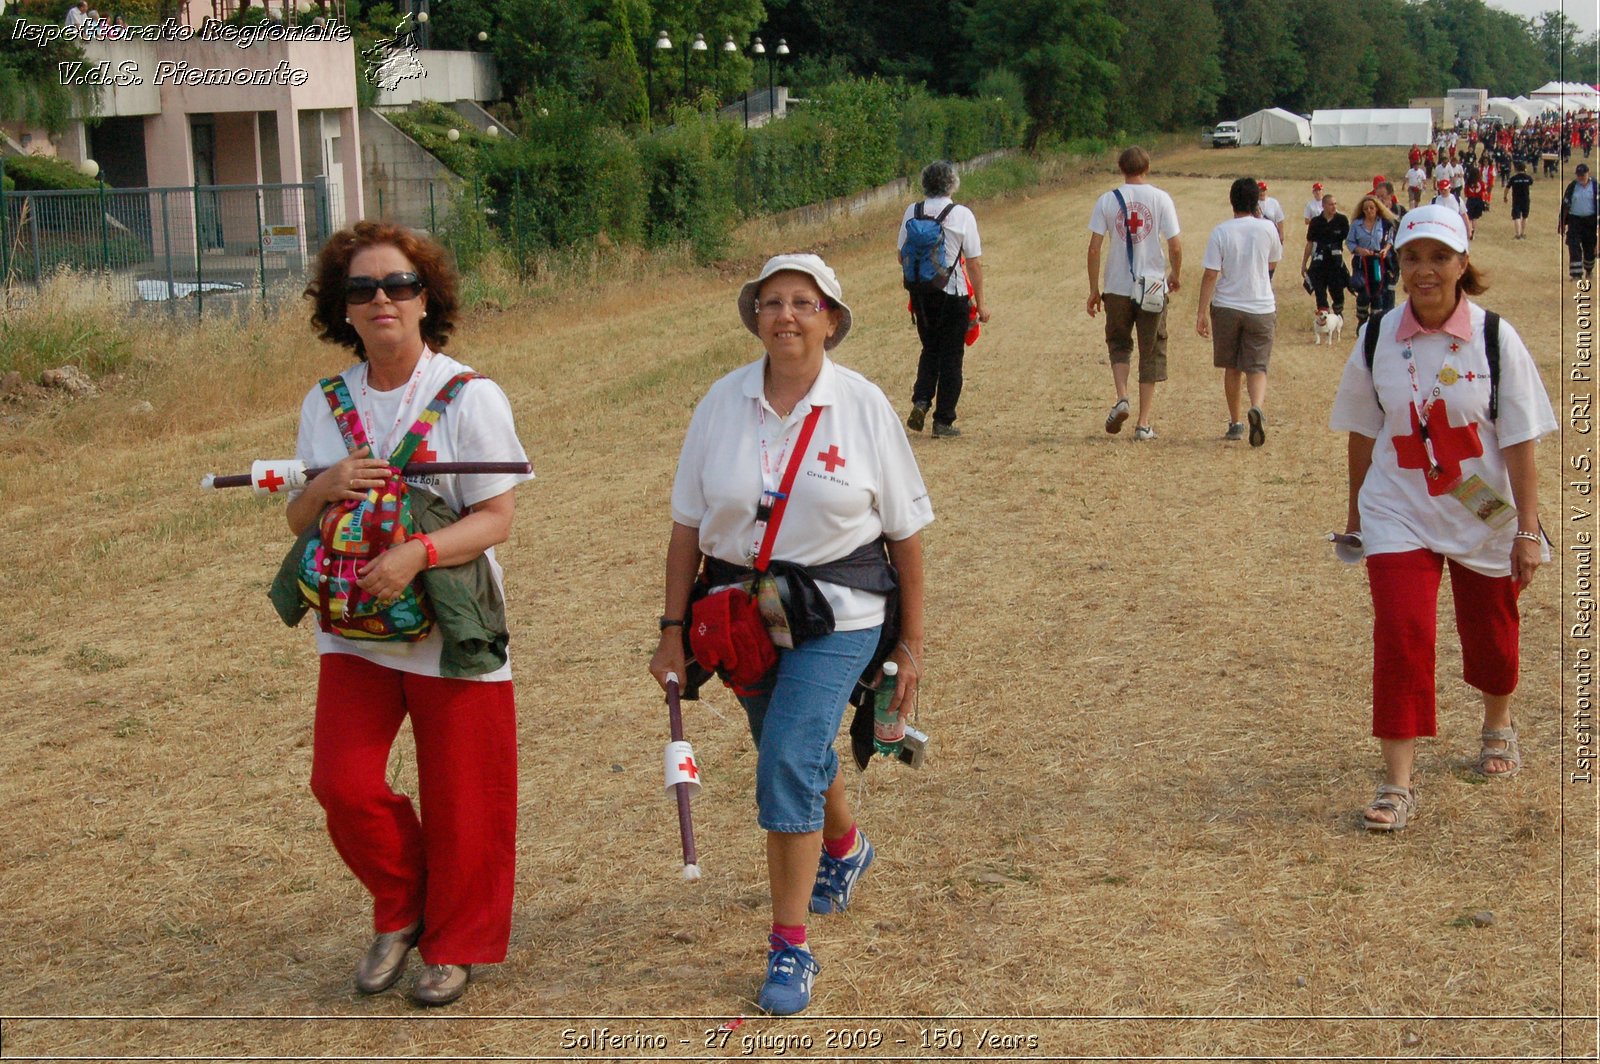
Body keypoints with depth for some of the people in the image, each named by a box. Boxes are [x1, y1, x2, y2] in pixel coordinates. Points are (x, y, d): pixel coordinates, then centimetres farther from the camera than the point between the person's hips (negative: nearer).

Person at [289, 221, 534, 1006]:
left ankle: (455, 945, 27)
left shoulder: (470, 397, -8)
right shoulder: (325, 403, 6)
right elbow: (298, 521, 9)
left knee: (460, 800, 5)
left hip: (451, 627, -3)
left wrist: (418, 553, -29)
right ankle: (402, 911, 21)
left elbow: (496, 519, -13)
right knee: (343, 784, -6)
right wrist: (325, 488, -14)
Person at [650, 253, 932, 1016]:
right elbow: (688, 524, 3)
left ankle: (790, 945, -6)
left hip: (836, 612, -3)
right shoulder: (723, 403, -1)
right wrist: (675, 627, 1)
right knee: (795, 754, 18)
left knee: (788, 762, -17)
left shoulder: (863, 406, -6)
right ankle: (843, 848, 52)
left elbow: (905, 531, -1)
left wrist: (910, 642, 1)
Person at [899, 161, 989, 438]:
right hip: (953, 293, -3)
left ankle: (921, 401, 0)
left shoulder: (912, 212, 0)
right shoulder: (962, 215, -10)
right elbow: (973, 262, -8)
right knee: (951, 355, 7)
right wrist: (981, 302, -2)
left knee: (930, 350, 21)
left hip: (920, 292, 3)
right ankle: (943, 420, 9)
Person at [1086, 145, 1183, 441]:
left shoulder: (1107, 200, -2)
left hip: (1117, 288, 1)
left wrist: (1094, 289, 4)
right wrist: (1176, 275, 13)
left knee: (1119, 343, 20)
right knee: (1151, 352, 9)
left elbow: (1094, 248, -5)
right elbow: (1175, 246, -6)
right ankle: (1144, 423, 8)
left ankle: (1121, 398, -3)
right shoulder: (1161, 199, -4)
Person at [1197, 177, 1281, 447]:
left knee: (1232, 368, 15)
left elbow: (1210, 275, -9)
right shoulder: (1267, 229, -3)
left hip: (1226, 307, 0)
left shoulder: (1221, 232, -6)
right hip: (1261, 308, 0)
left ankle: (1235, 423, 21)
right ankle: (1257, 407, -28)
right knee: (1257, 367, 1)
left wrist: (1202, 312, -6)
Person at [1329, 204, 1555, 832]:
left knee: (1490, 633, 15)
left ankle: (1498, 726, 47)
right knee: (1400, 632, -14)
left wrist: (1528, 529, -11)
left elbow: (1519, 440, -9)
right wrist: (1356, 508, 13)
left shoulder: (1493, 338, -10)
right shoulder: (1378, 339, -4)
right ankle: (1397, 783, -8)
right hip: (1399, 514, 0)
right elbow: (1363, 432, 8)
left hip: (1484, 515, 0)